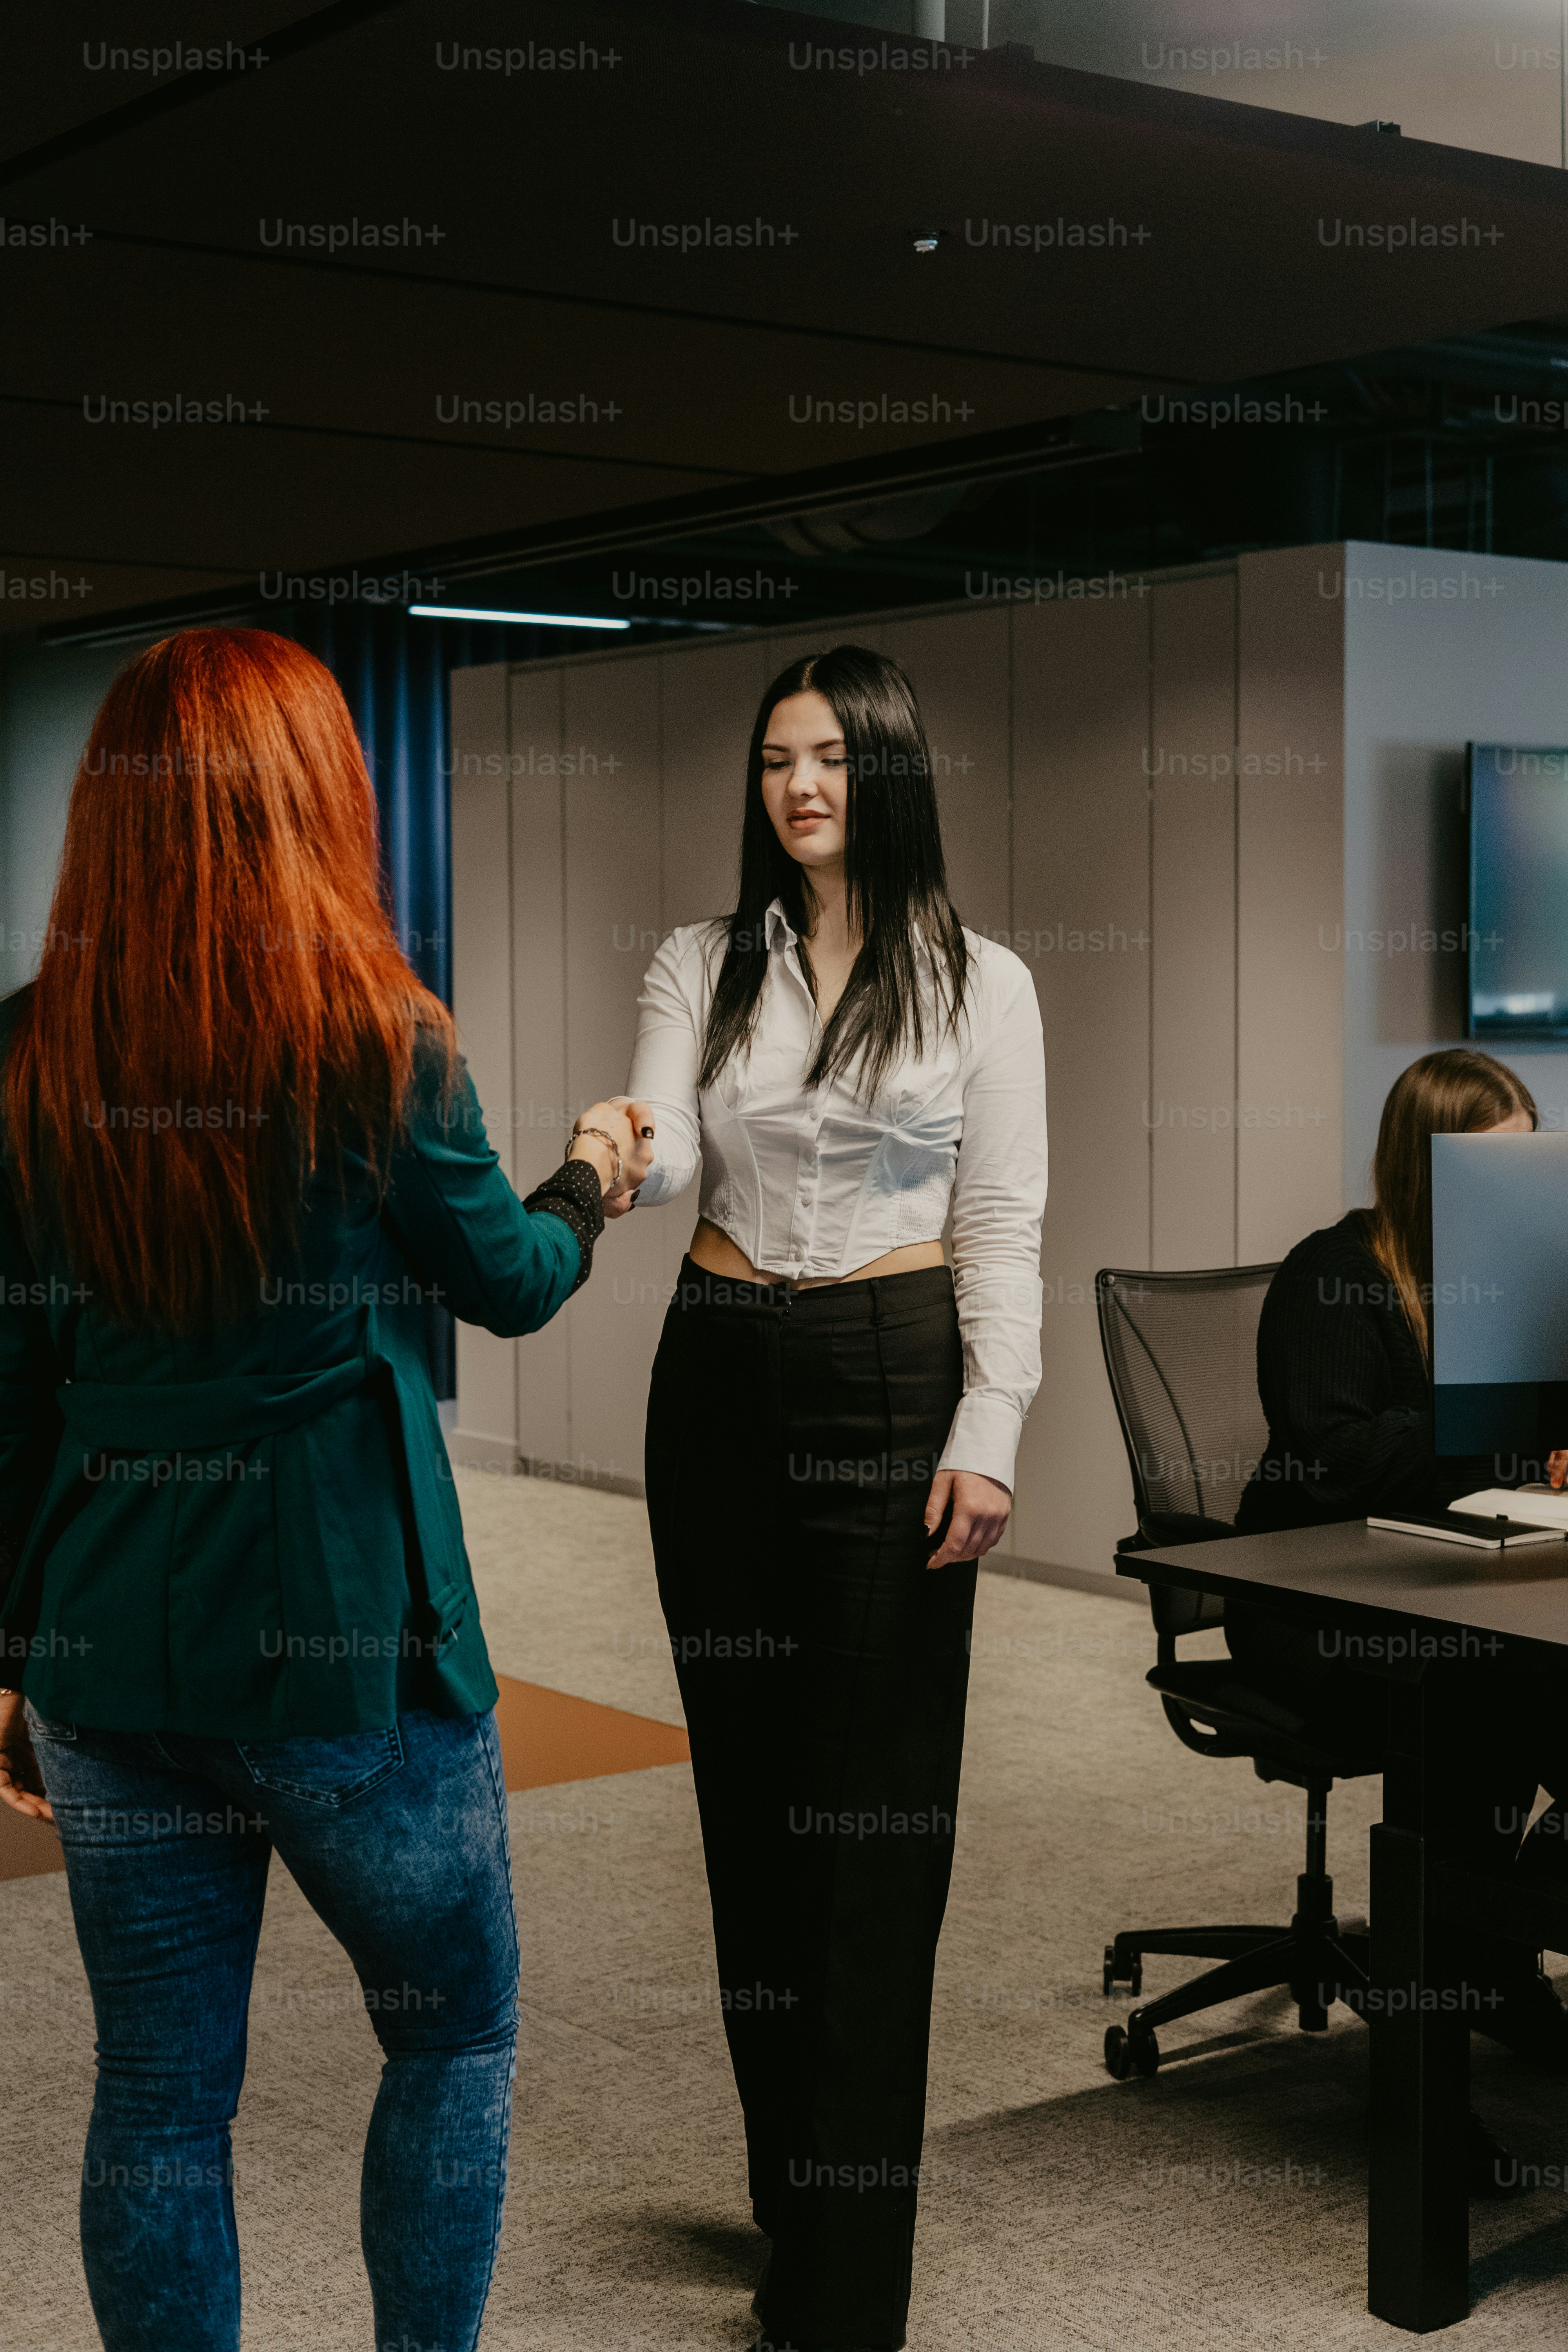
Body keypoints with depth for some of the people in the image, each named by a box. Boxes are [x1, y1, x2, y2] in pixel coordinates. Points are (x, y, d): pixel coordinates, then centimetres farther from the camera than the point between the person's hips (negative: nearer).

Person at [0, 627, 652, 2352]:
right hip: (342, 1630, -3)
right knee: (453, 2033, 18)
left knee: (160, 2087, 13)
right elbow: (509, 1281, 3)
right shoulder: (377, 1040, -12)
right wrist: (593, 1181, 25)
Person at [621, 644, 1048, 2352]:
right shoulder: (701, 967, 7)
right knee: (749, 1780, 9)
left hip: (893, 1380, -3)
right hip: (722, 1372, 3)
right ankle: (789, 2189, 25)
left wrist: (987, 1434, -11)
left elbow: (1003, 1231, -1)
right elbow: (665, 1164, -7)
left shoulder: (980, 983, 1)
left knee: (874, 1812, -3)